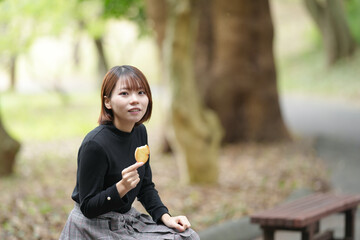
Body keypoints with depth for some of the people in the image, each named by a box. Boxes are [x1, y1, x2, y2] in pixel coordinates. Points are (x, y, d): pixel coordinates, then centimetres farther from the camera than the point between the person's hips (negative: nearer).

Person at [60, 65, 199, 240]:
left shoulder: (140, 132, 2)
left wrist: (164, 216, -2)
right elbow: (88, 207, -19)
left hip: (127, 220, 8)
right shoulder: (94, 144, -23)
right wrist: (122, 187, -32)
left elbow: (146, 186, 13)